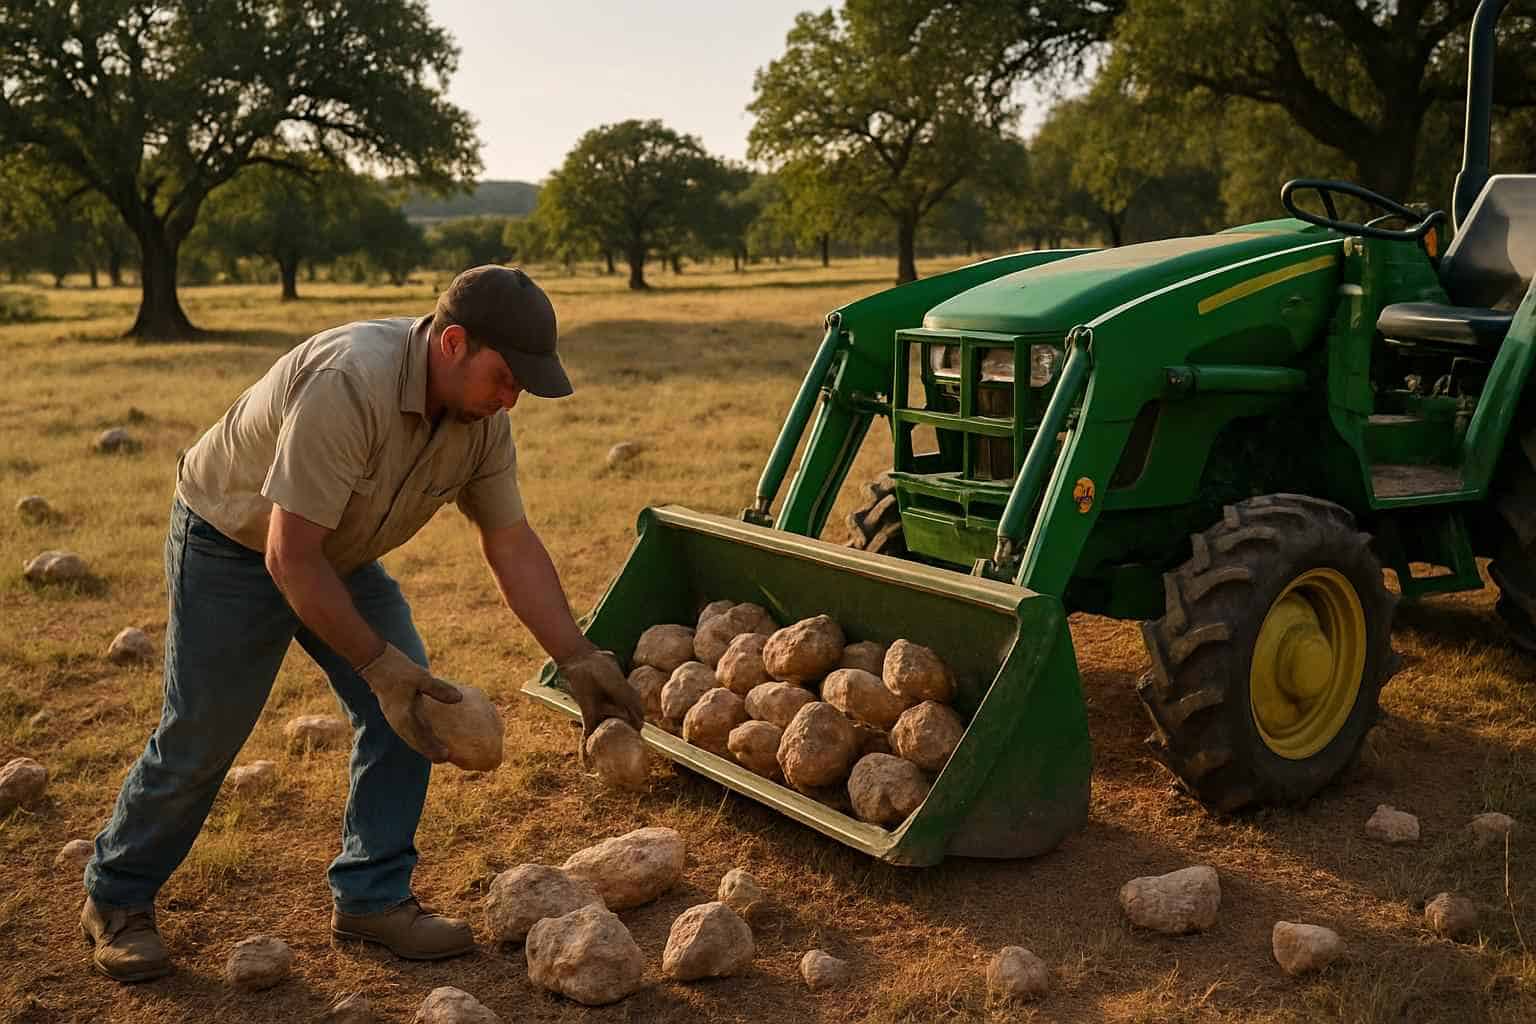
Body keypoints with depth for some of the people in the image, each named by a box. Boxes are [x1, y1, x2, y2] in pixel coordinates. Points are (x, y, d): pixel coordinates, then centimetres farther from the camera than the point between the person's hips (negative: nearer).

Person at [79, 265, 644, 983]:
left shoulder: (482, 416, -14)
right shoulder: (350, 385, -38)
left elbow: (512, 545, -7)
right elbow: (291, 555, -36)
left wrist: (577, 659, -13)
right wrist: (378, 663, -33)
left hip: (340, 552, 7)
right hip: (231, 541, -7)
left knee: (408, 705, -5)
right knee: (200, 738, 0)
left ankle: (371, 897, 9)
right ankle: (116, 898, 25)